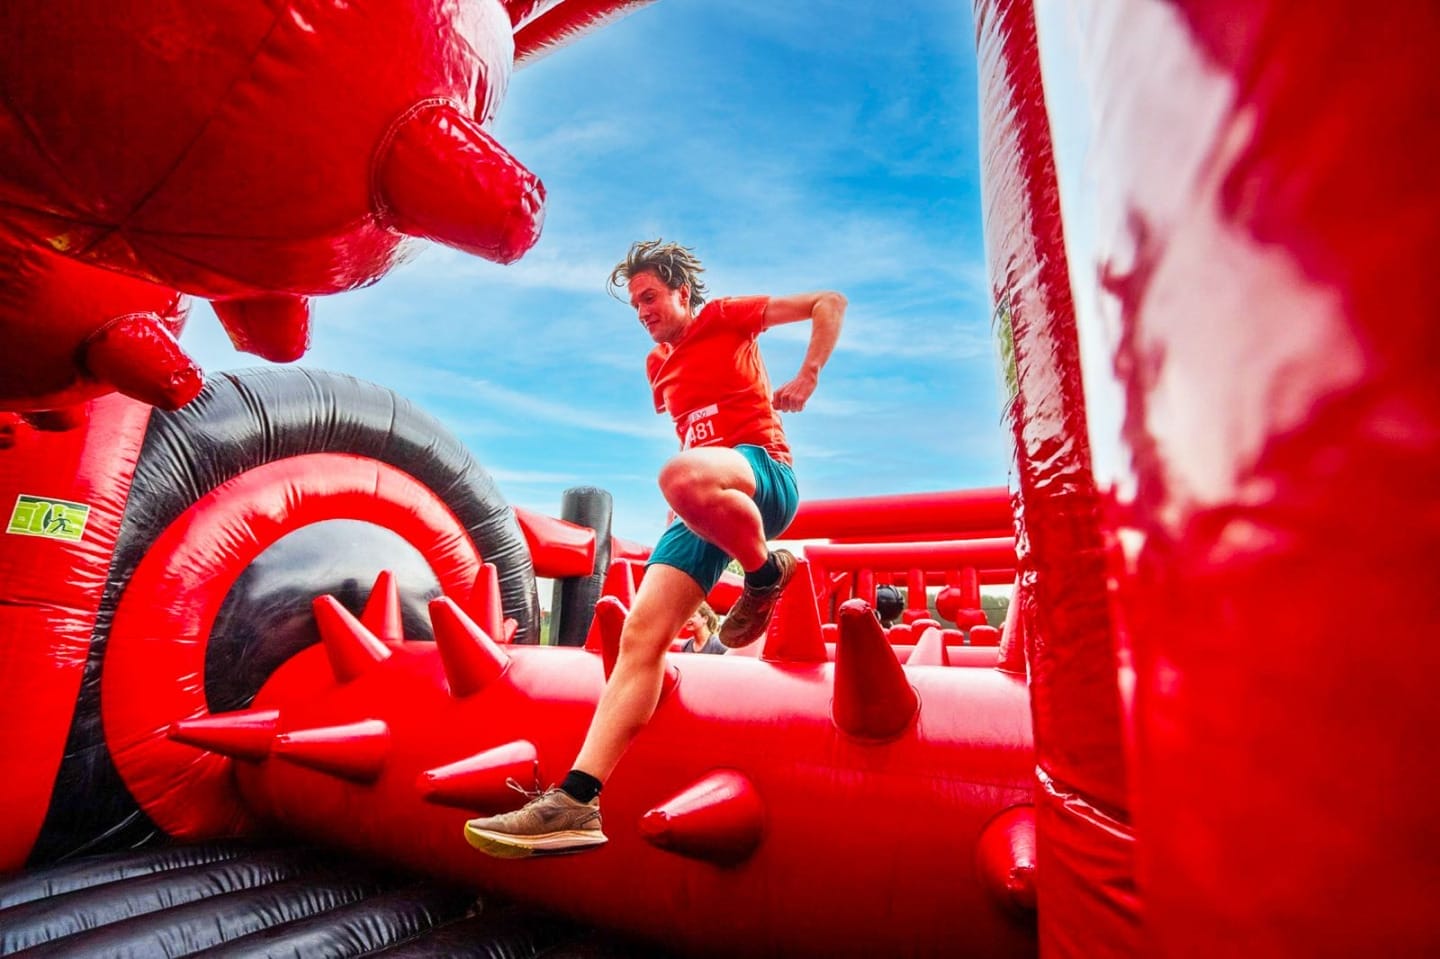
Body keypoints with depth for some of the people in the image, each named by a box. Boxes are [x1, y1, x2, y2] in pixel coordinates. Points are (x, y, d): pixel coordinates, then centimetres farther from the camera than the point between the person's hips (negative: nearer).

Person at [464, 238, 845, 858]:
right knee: (641, 632, -12)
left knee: (681, 475, -42)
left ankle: (767, 573, -16)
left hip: (763, 471, -6)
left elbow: (829, 303, 10)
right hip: (705, 505, 6)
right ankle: (576, 801, -14)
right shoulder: (659, 365, 27)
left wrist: (806, 378, 0)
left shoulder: (726, 317, 9)